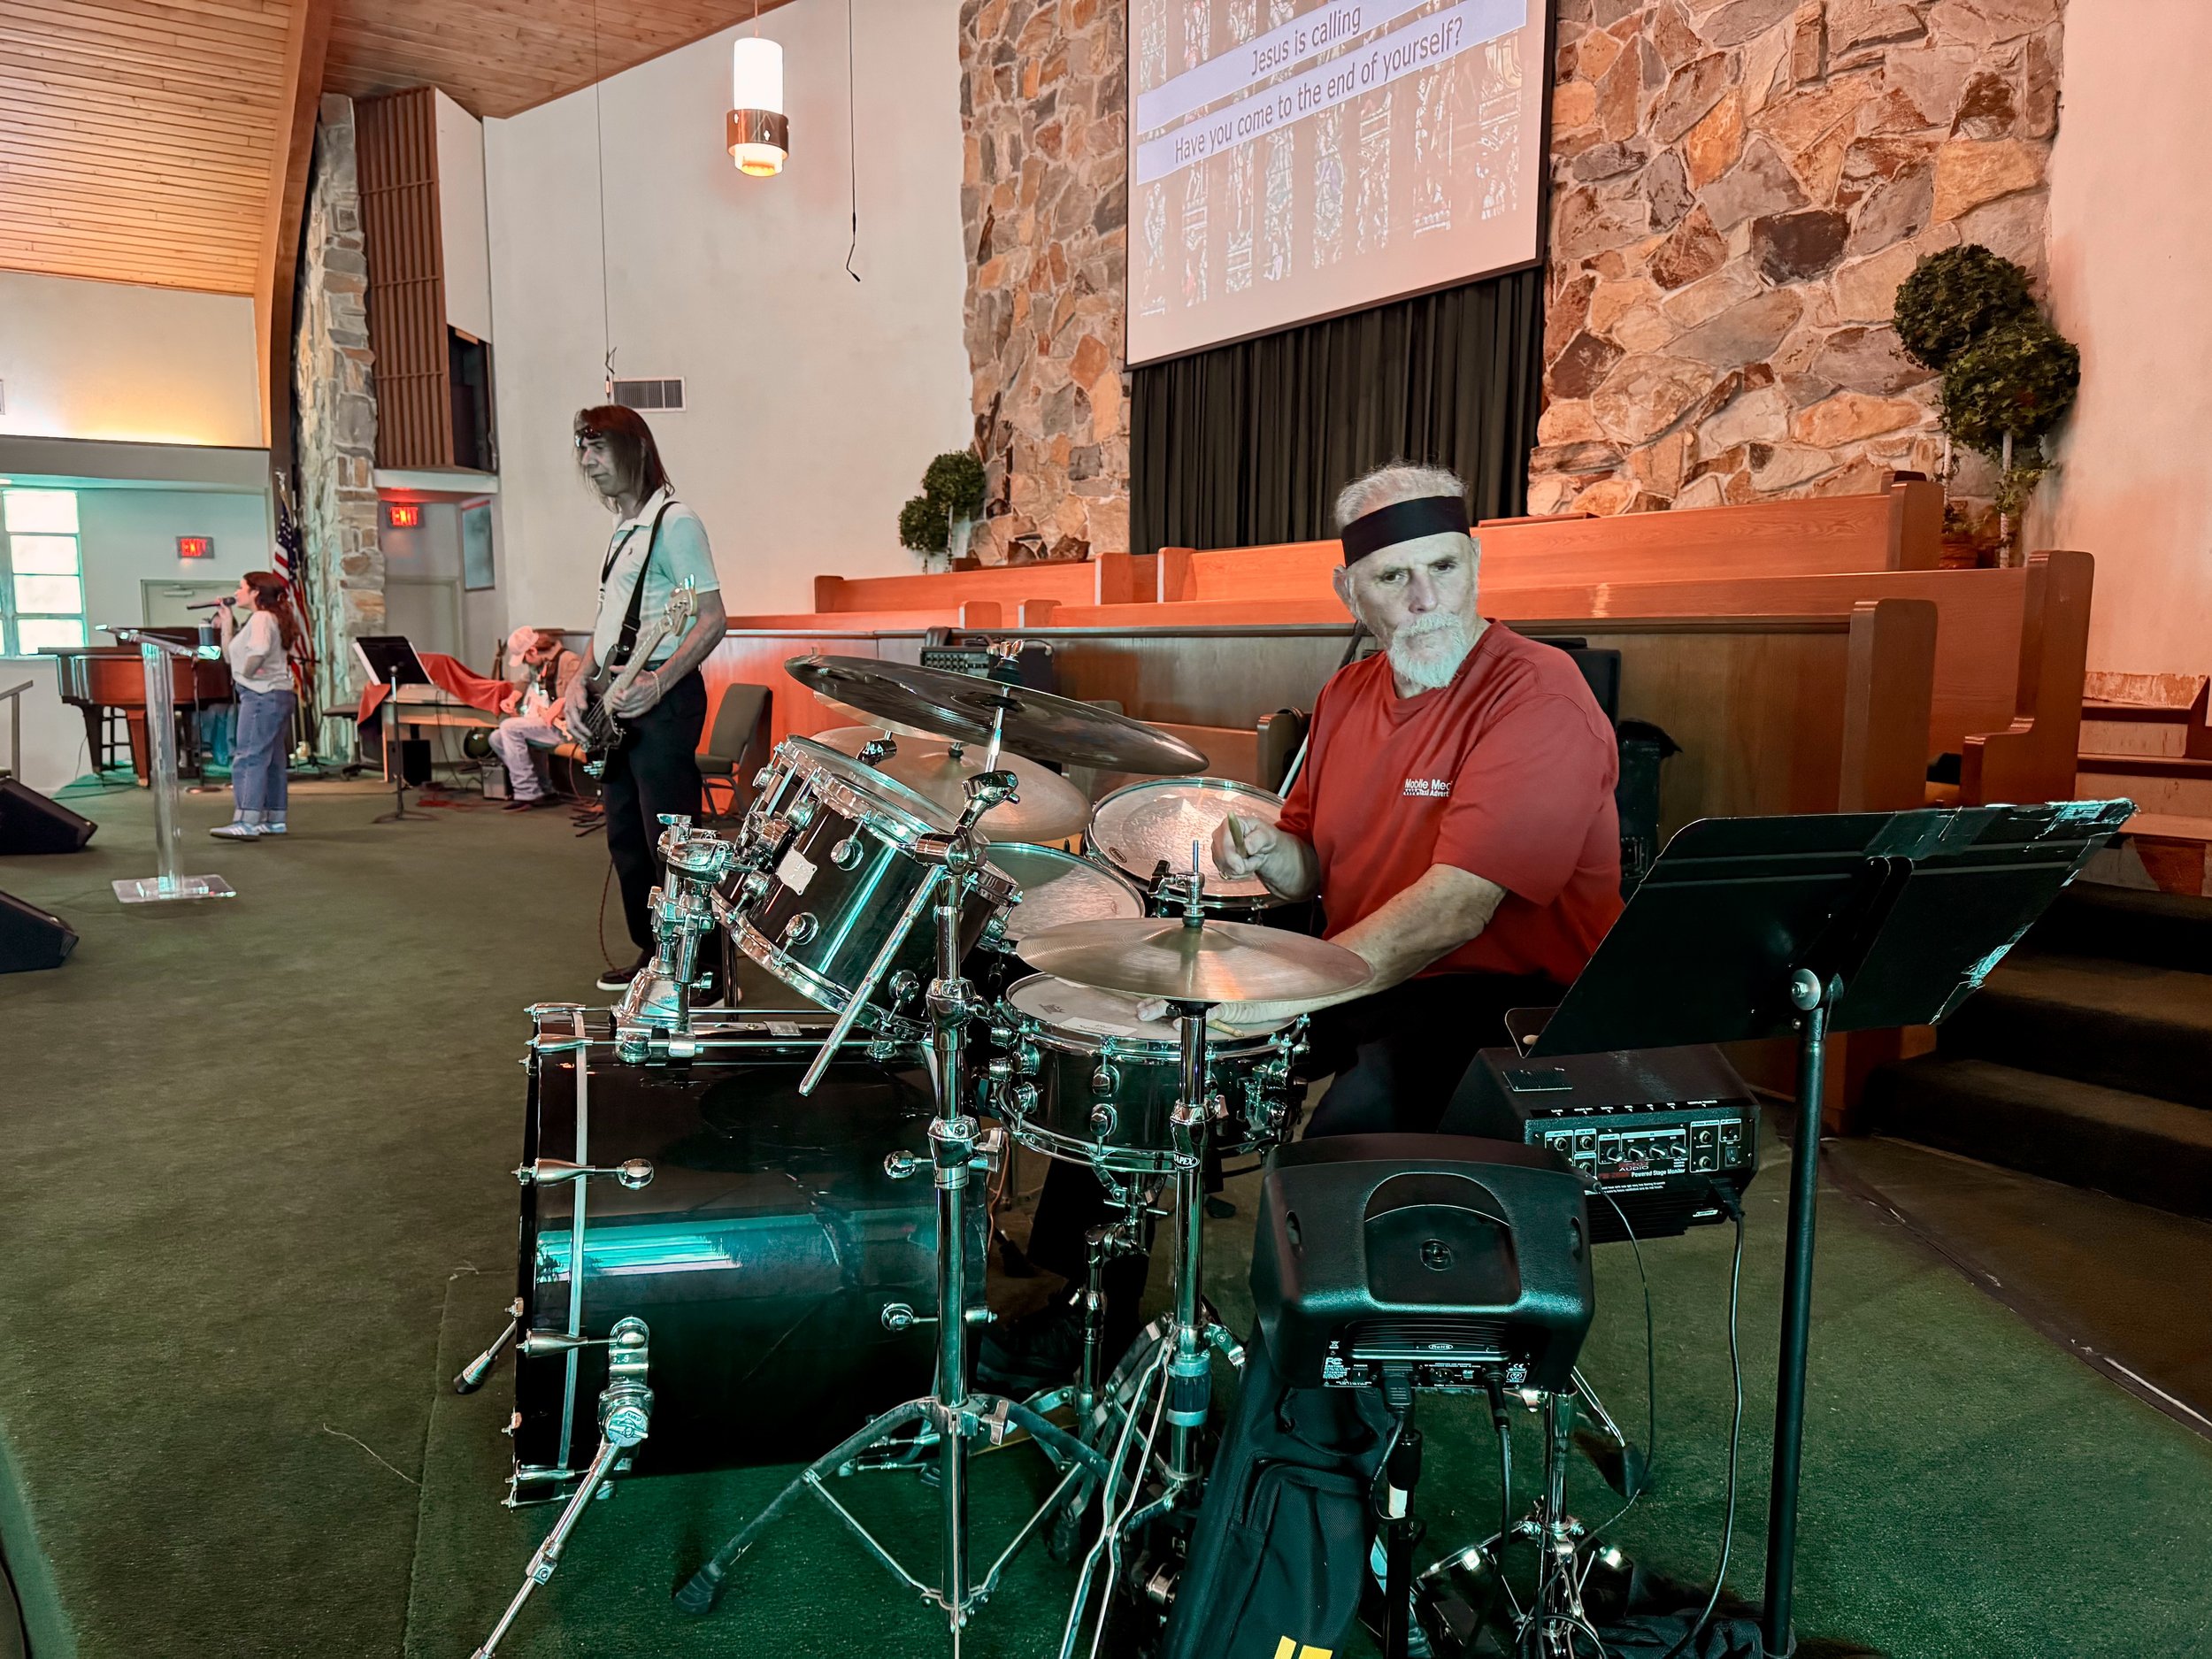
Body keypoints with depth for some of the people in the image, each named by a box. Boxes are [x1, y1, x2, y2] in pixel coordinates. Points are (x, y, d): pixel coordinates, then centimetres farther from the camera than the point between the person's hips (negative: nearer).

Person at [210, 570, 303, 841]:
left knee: (247, 758, -12)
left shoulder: (261, 618, -10)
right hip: (278, 696, 10)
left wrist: (247, 671, -15)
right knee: (271, 760, 12)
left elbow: (259, 650, -31)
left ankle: (246, 823, -16)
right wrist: (226, 624, 13)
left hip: (262, 696, -10)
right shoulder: (272, 618, 19)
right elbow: (231, 655, 20)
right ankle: (274, 820, 16)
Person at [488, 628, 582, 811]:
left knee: (509, 727, -23)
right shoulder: (538, 665, 16)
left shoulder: (569, 661, -13)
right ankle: (541, 790, 3)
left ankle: (526, 793, -18)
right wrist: (512, 698, 17)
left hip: (563, 726, -10)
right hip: (539, 725, 10)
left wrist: (562, 702, -34)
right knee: (497, 738, 5)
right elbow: (525, 682, 34)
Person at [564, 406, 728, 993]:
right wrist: (579, 681, 7)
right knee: (626, 839, 14)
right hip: (618, 702, 10)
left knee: (669, 842, -8)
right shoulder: (621, 531, 19)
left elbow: (713, 618, -16)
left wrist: (658, 684, -27)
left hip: (663, 699, -10)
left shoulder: (673, 522, -10)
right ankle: (652, 953, 25)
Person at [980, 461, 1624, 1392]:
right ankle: (1073, 1318, 15)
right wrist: (1271, 854, -10)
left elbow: (1457, 905, -28)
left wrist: (1297, 987, -33)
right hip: (1360, 978, 8)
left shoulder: (1540, 701, -19)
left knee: (1361, 1112, -36)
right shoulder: (1349, 697, 8)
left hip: (1504, 1000, -7)